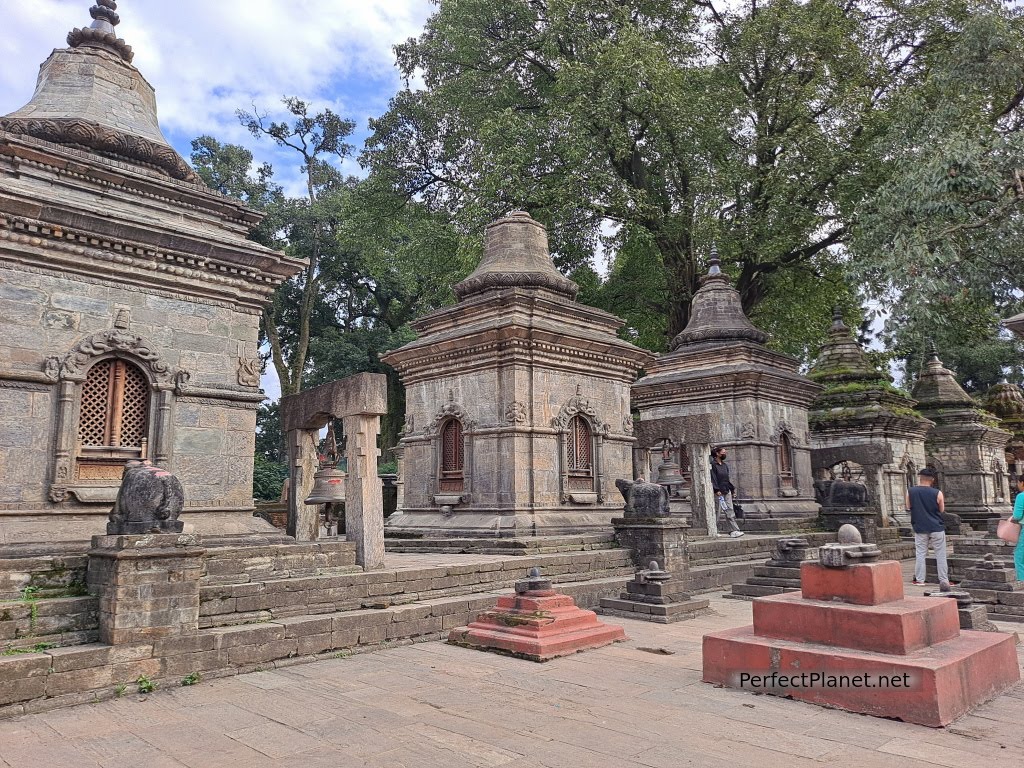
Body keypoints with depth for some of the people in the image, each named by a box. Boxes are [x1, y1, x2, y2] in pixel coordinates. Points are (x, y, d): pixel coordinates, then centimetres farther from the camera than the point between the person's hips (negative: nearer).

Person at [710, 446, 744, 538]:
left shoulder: (725, 465, 15)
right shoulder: (713, 465, -7)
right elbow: (713, 479, -14)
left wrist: (732, 488, 15)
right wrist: (717, 490, -20)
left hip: (727, 491, 7)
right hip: (718, 492, -7)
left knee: (730, 511, 1)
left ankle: (735, 531, -3)